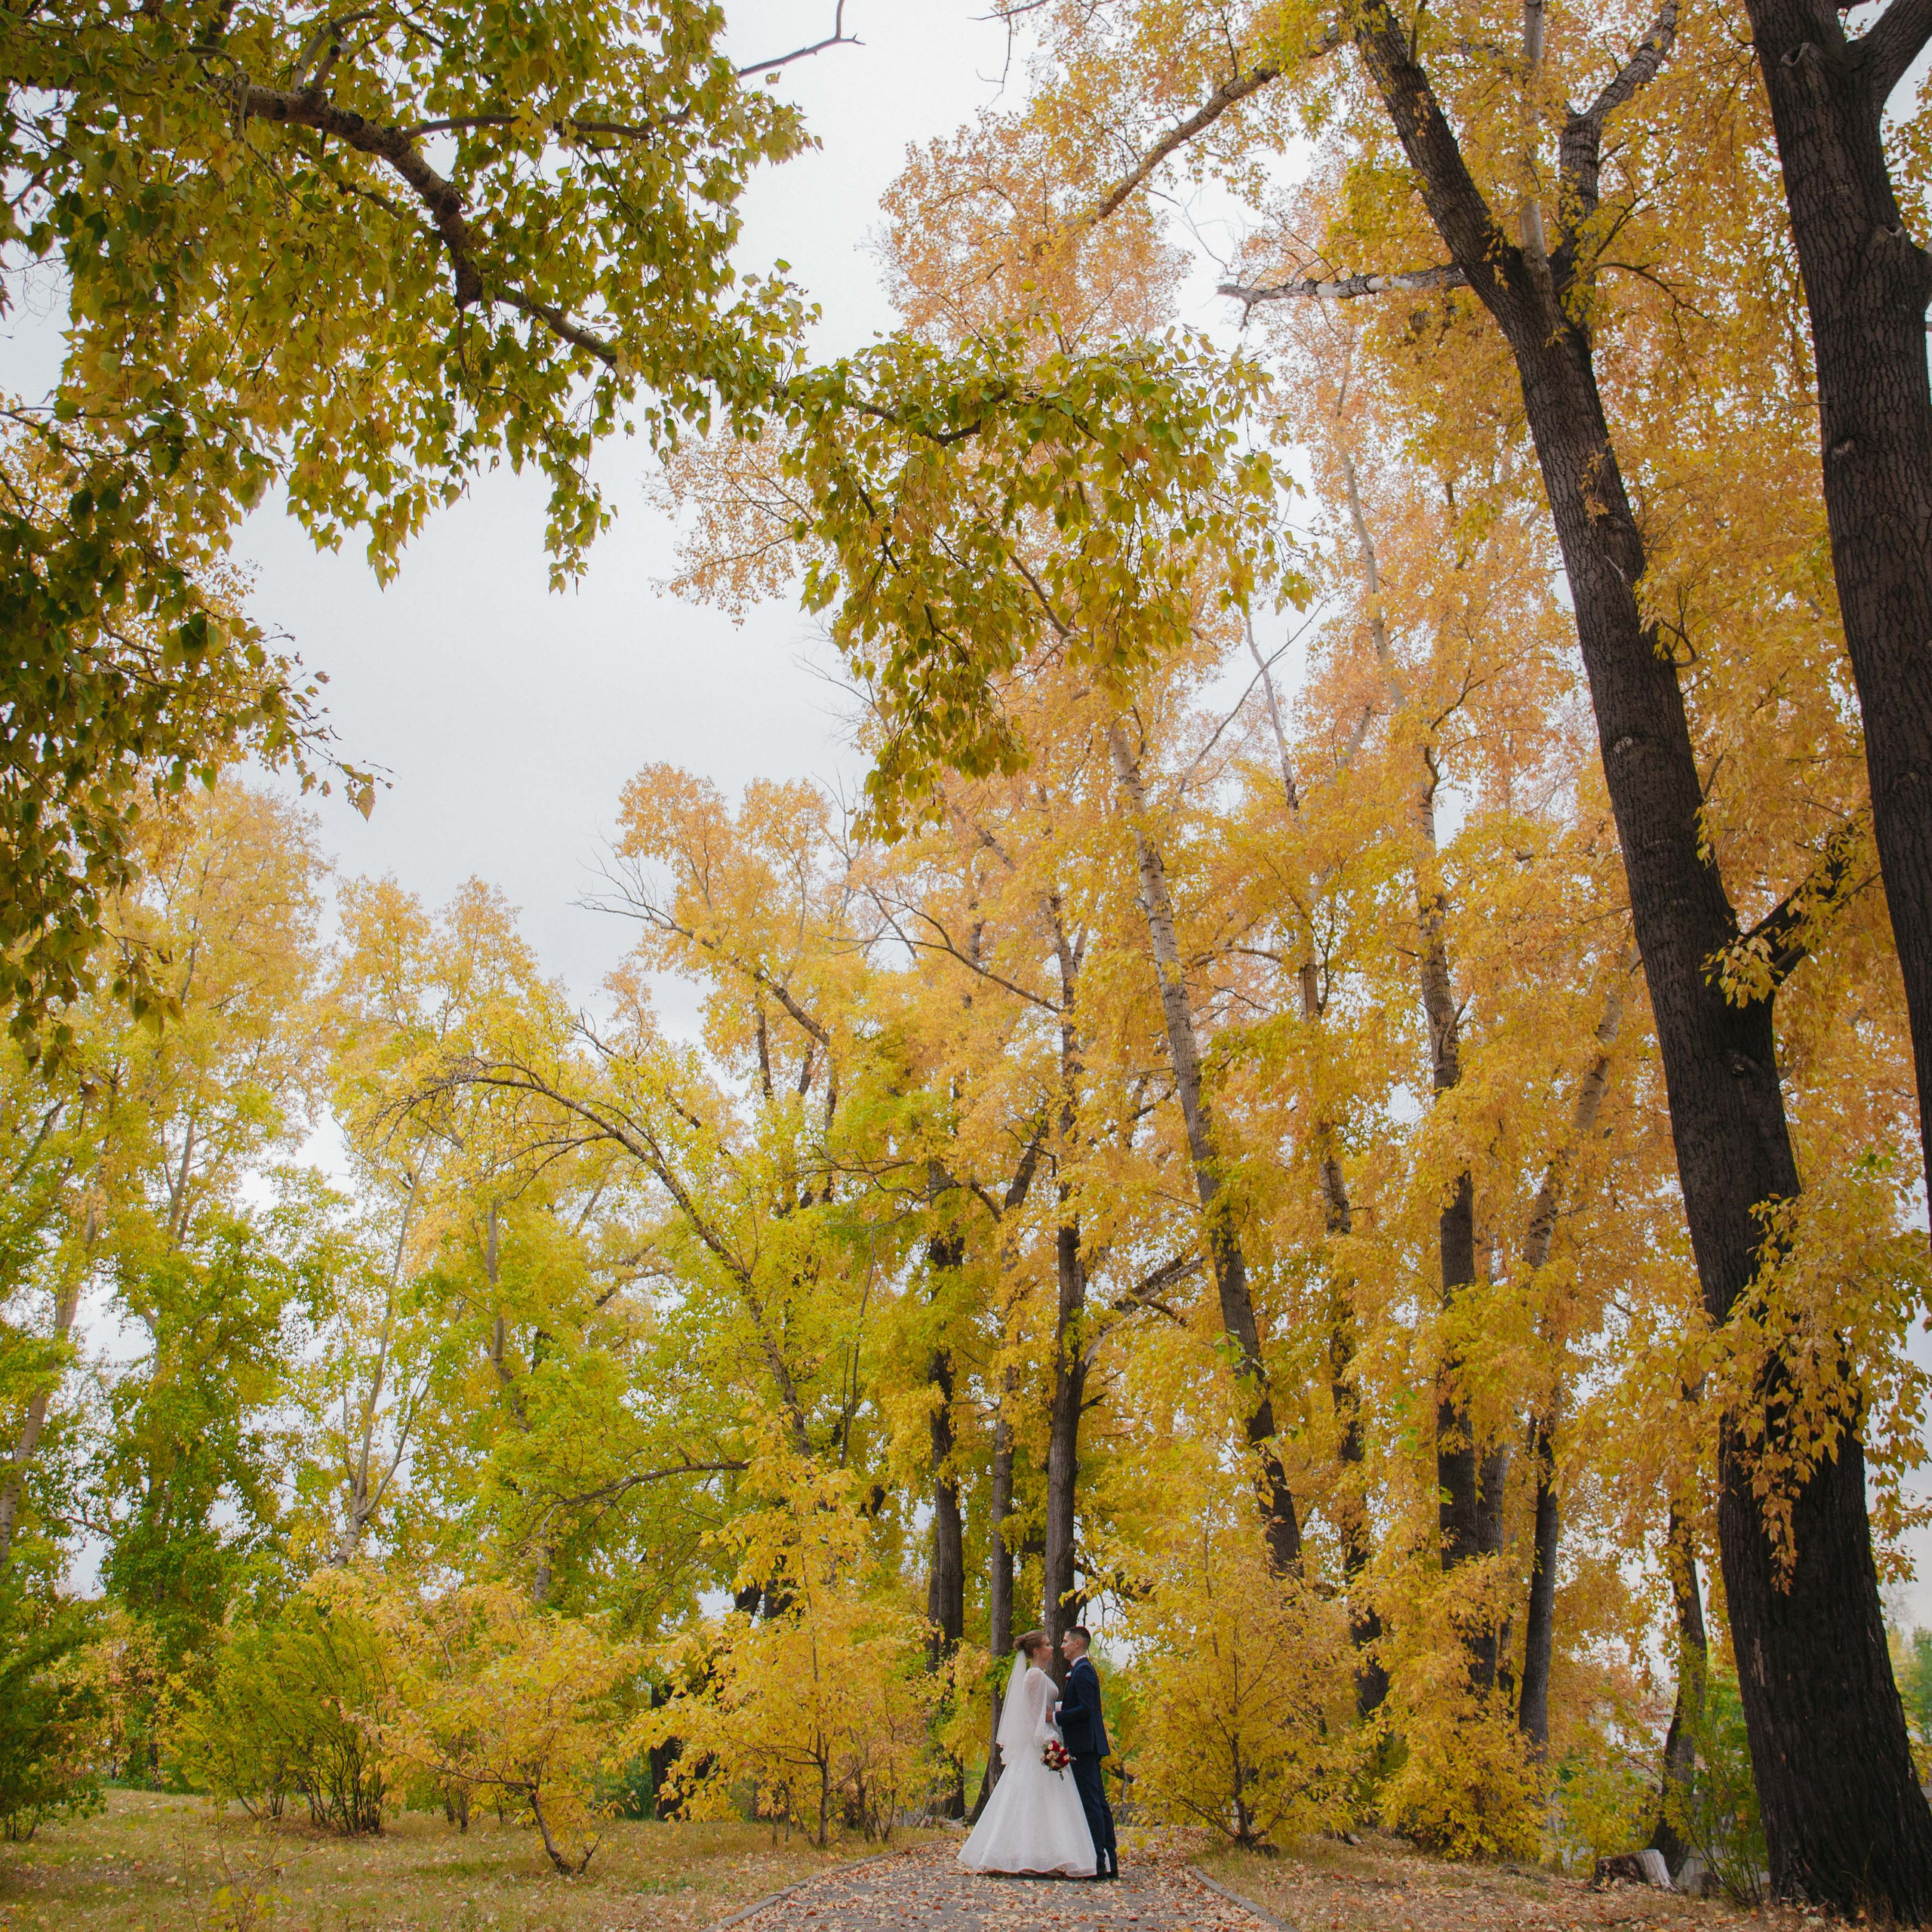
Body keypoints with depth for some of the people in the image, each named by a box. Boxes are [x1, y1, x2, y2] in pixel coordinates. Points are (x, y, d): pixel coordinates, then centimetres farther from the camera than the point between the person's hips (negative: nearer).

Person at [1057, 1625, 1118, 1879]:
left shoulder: (1082, 1670, -13)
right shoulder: (1080, 1669, 19)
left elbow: (1085, 1708, -22)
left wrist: (1055, 1715, -18)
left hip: (1084, 1745, -11)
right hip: (1089, 1744, 11)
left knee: (1091, 1804, -9)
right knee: (1098, 1803, 11)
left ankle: (1098, 1862, -9)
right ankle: (1110, 1862, 14)